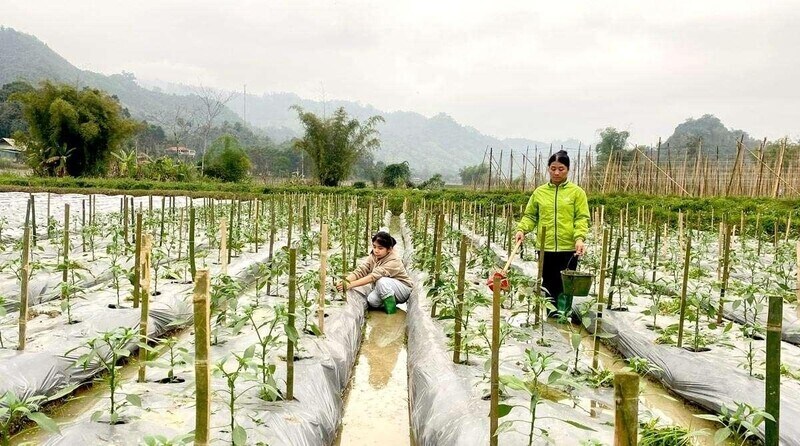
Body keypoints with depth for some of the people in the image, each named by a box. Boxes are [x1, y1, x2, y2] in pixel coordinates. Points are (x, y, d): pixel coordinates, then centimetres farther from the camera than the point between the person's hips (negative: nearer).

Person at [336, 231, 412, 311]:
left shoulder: (393, 262, -28)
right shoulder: (373, 257, -6)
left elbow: (374, 276, -40)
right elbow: (359, 271, -19)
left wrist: (351, 284, -47)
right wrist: (345, 281, -38)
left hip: (403, 290, -6)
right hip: (383, 291, 6)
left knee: (381, 280, -33)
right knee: (372, 300, -25)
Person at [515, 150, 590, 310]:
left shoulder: (577, 192, 2)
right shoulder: (539, 192, 9)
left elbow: (582, 218, -3)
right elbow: (530, 215, 13)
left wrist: (580, 238, -18)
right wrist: (521, 229, -5)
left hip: (568, 249, -2)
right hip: (545, 248, 2)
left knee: (565, 288, 1)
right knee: (548, 286, 7)